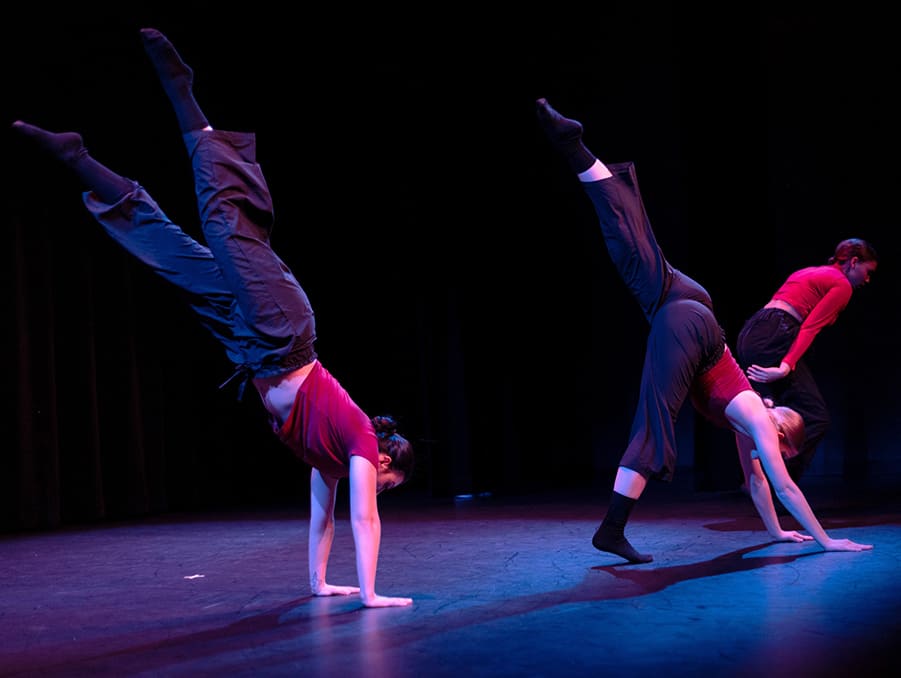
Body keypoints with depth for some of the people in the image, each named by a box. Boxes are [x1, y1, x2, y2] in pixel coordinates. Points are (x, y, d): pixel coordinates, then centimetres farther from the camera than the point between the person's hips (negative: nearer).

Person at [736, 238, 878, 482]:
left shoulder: (809, 272, 29)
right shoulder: (842, 285, 4)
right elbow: (810, 328, -10)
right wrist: (786, 367, -21)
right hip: (773, 339, -9)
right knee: (815, 418, -7)